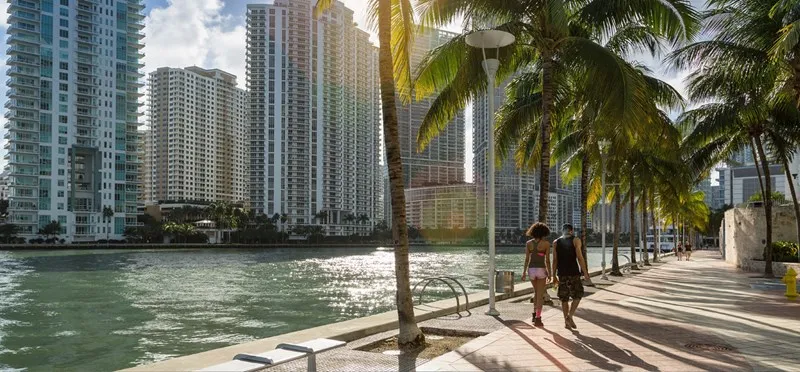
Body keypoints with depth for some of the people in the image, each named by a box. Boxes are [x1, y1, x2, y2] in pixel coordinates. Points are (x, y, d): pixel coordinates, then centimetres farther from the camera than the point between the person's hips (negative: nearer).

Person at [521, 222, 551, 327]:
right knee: (540, 295, 3)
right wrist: (549, 273, 2)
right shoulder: (546, 243, -6)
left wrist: (524, 272, 5)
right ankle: (538, 319, 0)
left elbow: (527, 259, 0)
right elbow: (547, 260, -6)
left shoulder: (528, 243, 2)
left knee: (536, 292, 24)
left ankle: (535, 313, 19)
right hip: (541, 270, -3)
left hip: (531, 270, 3)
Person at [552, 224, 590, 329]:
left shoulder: (556, 242, 8)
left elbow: (554, 260, 4)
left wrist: (554, 276, 8)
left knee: (564, 298, 10)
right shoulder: (576, 240, -1)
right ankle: (569, 316, -6)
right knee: (577, 295, 11)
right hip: (574, 272, -3)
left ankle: (566, 322, 10)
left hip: (561, 273, 3)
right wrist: (585, 273, -5)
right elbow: (580, 257, -9)